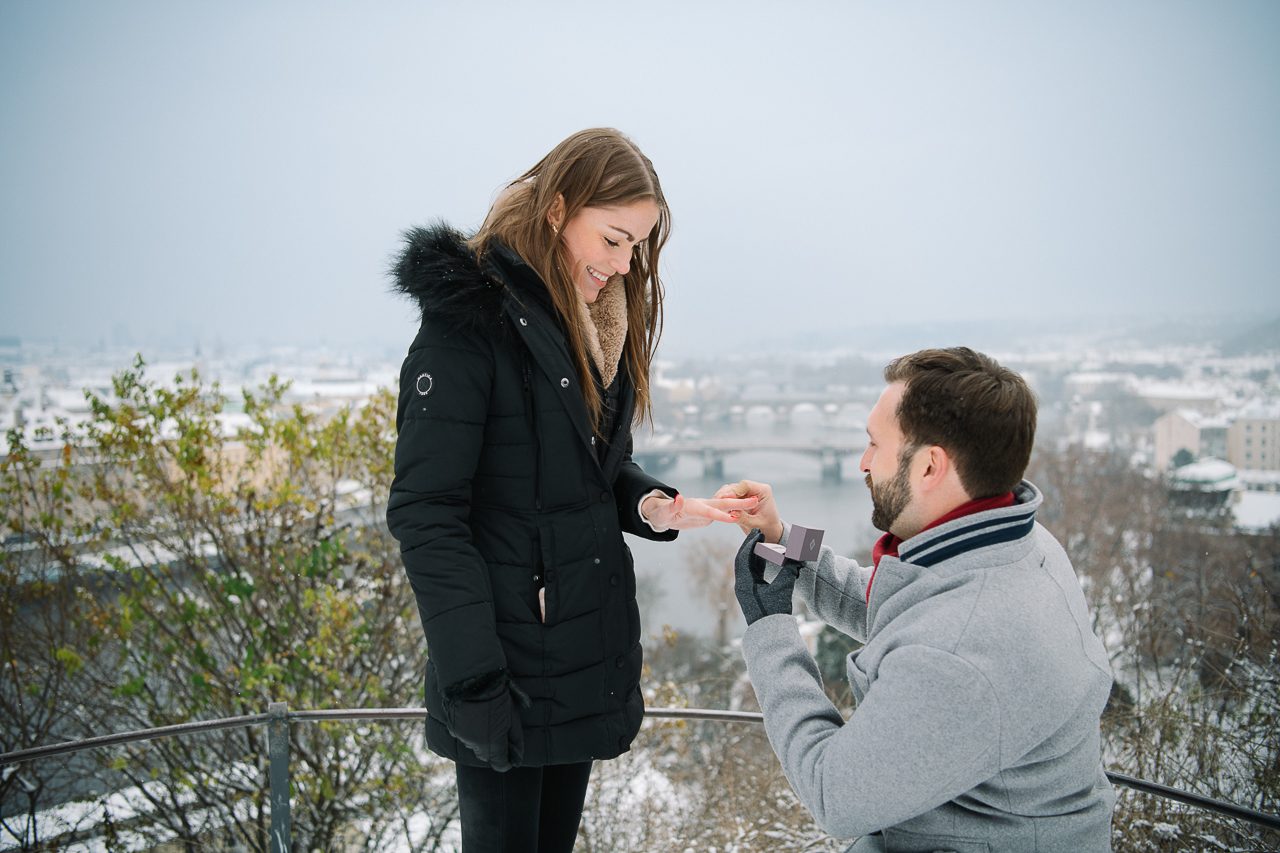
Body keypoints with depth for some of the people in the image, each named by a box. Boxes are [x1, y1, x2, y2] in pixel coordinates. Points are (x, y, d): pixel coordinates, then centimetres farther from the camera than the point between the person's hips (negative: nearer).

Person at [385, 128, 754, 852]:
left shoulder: (603, 323, 9)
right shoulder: (471, 320, -17)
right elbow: (428, 515, -19)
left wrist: (651, 505, -6)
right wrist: (474, 682, -21)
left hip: (592, 650, 7)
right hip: (511, 663, -7)